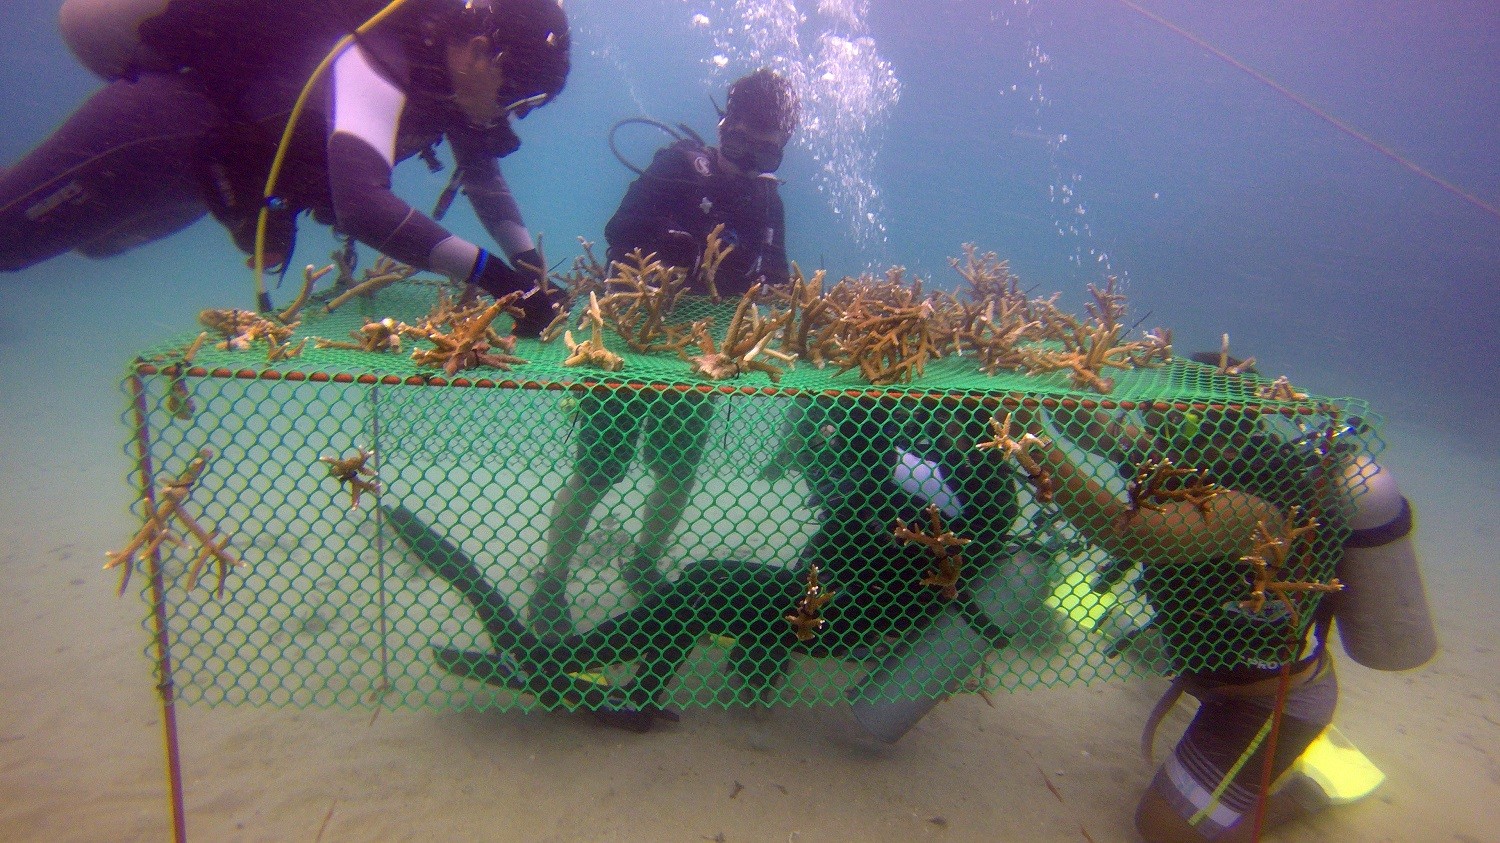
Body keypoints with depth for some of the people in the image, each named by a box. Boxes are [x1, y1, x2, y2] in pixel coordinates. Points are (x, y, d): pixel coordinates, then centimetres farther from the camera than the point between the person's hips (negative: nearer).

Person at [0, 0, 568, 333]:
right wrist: (493, 276, -47)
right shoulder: (382, 57, -35)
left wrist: (532, 271, -12)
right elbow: (362, 206, -49)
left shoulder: (446, 70, -10)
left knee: (94, 237, 30)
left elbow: (486, 181, 2)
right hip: (160, 124, -8)